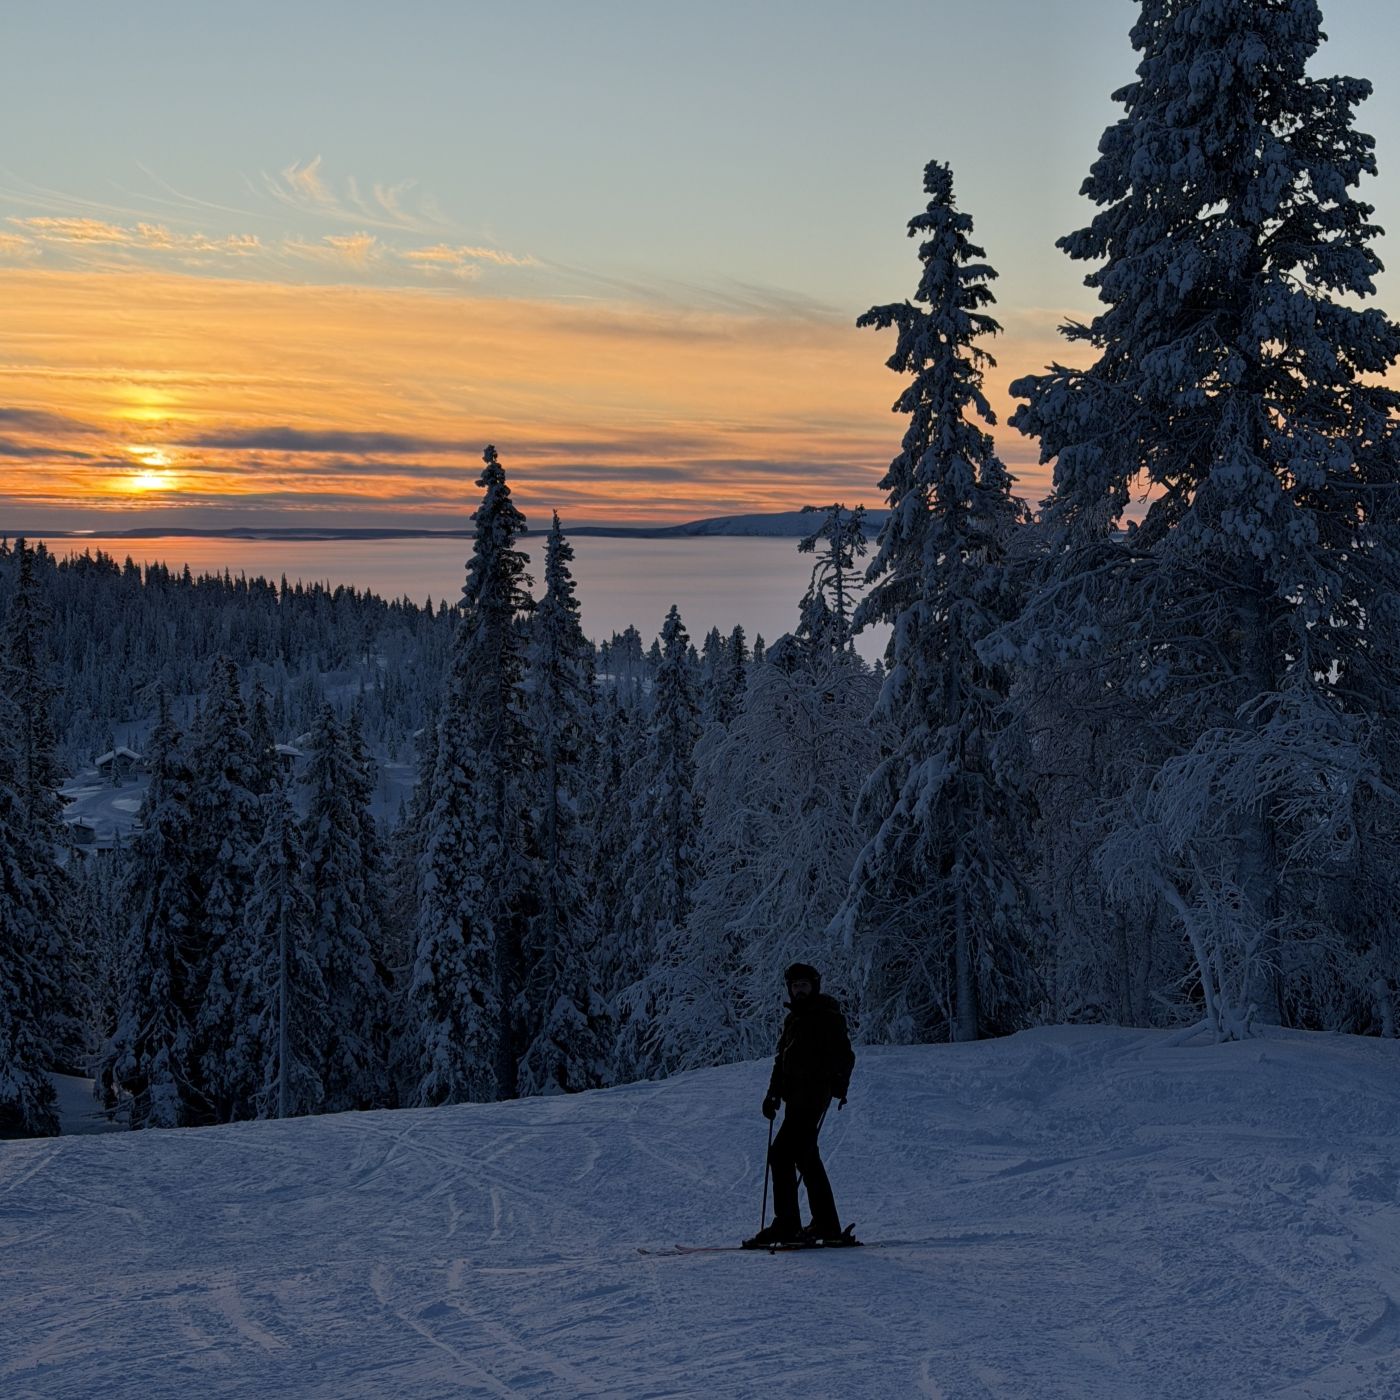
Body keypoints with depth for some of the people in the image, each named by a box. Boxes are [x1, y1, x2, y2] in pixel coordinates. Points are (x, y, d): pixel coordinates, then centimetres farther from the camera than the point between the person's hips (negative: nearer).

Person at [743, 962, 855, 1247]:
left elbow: (845, 1055, -11)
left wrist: (839, 1085, -25)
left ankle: (786, 1224, -14)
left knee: (781, 1153, -15)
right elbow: (782, 1059, 26)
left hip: (814, 1093, -9)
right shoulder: (793, 1019, 21)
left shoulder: (828, 1016, -3)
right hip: (796, 1096, 9)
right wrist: (773, 1093, 18)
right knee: (805, 1156, 10)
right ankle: (827, 1225, 16)